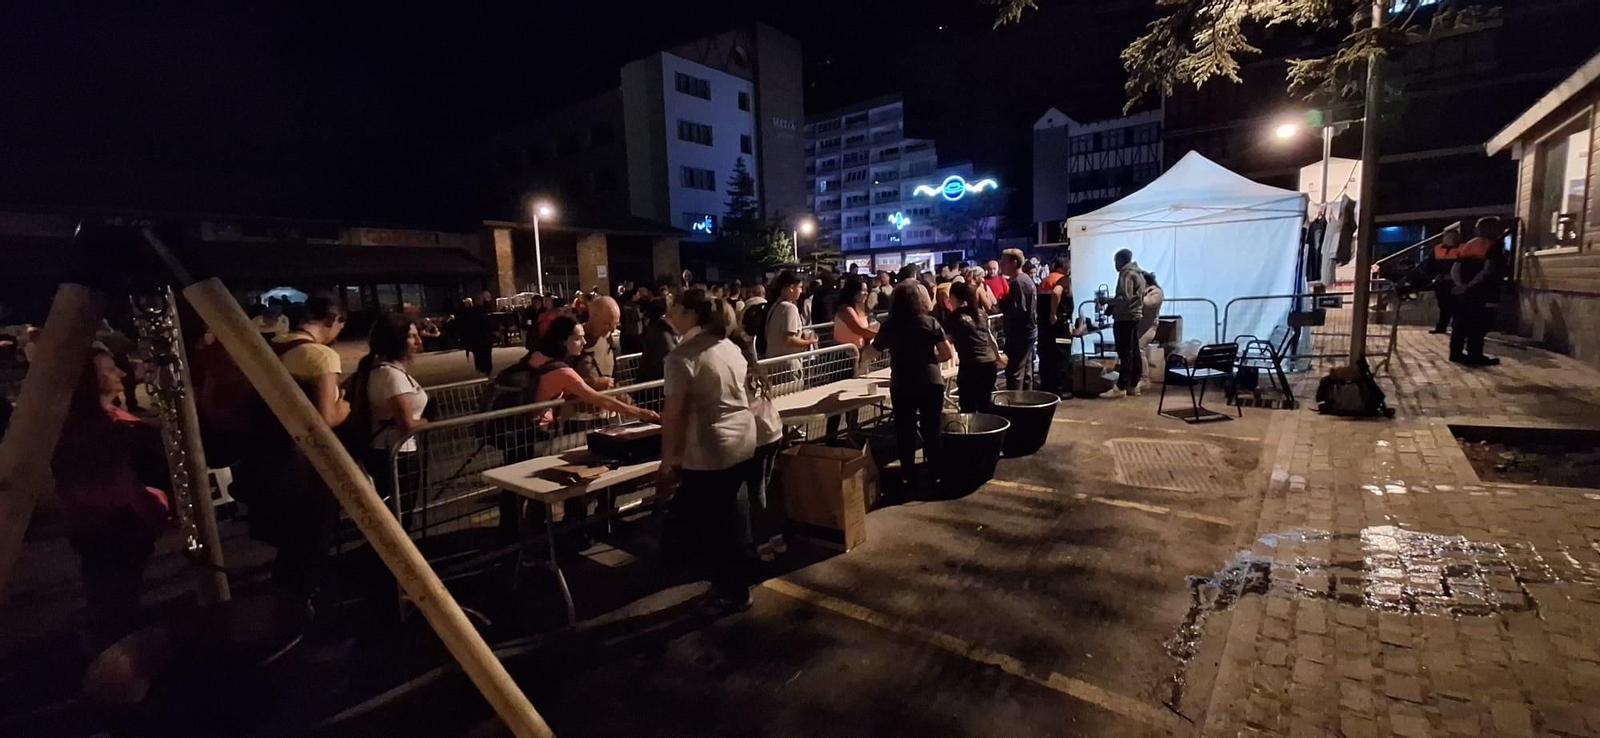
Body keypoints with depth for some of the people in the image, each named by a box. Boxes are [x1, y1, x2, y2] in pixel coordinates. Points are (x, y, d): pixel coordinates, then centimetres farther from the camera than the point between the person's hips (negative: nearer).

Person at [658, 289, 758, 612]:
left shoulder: (683, 355, -17)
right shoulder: (730, 346, 9)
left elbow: (673, 414, -19)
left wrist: (667, 462, -13)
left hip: (708, 452, -9)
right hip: (743, 441, 9)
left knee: (702, 523, 8)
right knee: (724, 514, 23)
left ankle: (732, 593, 20)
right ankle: (735, 582, 37)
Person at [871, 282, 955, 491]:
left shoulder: (889, 326, -1)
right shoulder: (931, 323, 0)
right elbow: (948, 354, 0)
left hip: (901, 385, 0)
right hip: (931, 382, 1)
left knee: (905, 431, 10)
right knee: (931, 430, 10)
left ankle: (907, 475, 16)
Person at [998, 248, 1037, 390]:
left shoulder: (1017, 282, -17)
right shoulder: (1026, 280, 16)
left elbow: (1018, 310, -25)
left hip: (1019, 333, -10)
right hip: (1028, 331, 10)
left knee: (1014, 373, -7)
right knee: (1026, 372, 15)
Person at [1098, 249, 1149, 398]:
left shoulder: (1126, 274, -13)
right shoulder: (1138, 273, 17)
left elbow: (1125, 298, -22)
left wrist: (1107, 300, -13)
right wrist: (1111, 302, 16)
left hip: (1125, 318, -10)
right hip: (1135, 316, 10)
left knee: (1125, 353, -10)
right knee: (1134, 352, 9)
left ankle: (1121, 387, -11)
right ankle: (1133, 385, 14)